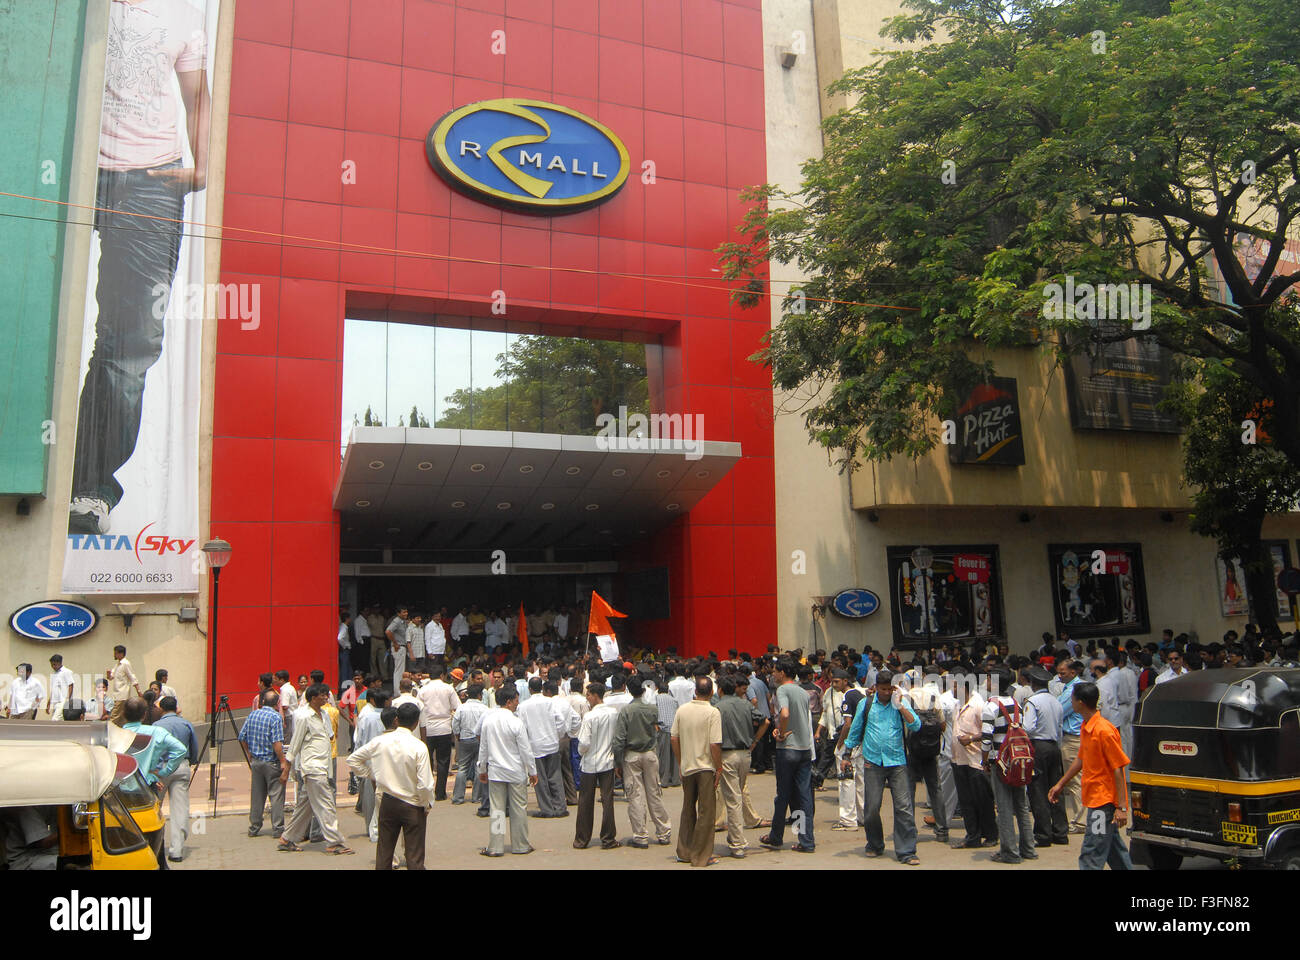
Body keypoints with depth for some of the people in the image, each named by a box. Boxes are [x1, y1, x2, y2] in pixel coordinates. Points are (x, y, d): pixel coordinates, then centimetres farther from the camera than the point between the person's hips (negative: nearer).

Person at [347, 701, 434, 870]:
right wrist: (427, 805, -3)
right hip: (413, 806, -4)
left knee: (384, 853, 17)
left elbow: (352, 760, 6)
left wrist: (371, 775, 13)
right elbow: (425, 784, -19)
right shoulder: (419, 747, -19)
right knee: (415, 857, 5)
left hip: (387, 803, 4)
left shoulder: (379, 742, -6)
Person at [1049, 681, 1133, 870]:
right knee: (1113, 848, 19)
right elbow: (1081, 760, 21)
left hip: (1104, 800, -9)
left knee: (1091, 854, -7)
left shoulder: (1104, 731, -20)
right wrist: (1060, 784, 25)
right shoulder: (1085, 728, 8)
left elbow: (1118, 769, -19)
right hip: (1095, 799, 9)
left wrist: (1122, 807, -20)